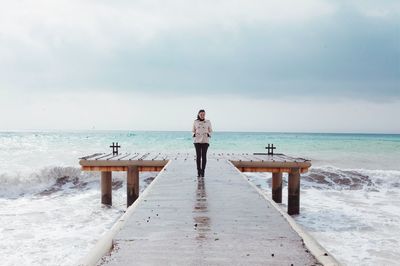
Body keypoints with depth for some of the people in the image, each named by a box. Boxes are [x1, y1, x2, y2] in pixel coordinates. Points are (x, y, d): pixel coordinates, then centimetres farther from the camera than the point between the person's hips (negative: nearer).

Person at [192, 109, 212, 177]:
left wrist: (208, 135, -8)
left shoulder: (208, 122, 4)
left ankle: (202, 171, 3)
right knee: (198, 156, -3)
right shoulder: (195, 122, 5)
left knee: (204, 156, -5)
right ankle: (198, 171, 6)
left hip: (205, 140, 0)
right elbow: (193, 131, 12)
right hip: (197, 140, 0)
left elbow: (210, 131, 9)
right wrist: (194, 134, -6)